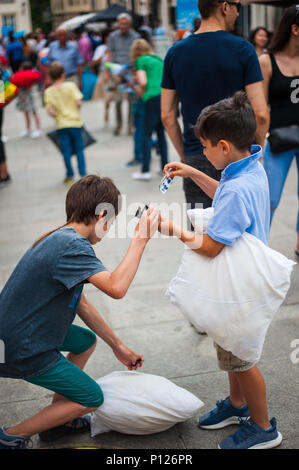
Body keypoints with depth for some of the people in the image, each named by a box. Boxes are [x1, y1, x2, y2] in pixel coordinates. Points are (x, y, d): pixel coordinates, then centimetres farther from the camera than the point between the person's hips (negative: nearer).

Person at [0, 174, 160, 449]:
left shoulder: (61, 239, 9)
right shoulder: (72, 246, -23)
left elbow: (80, 303, 15)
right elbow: (116, 287, -37)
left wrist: (118, 346, 20)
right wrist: (140, 238, -26)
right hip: (23, 351, -10)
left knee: (87, 342, 28)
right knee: (92, 398, 6)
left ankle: (56, 420, 34)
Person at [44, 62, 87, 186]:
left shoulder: (48, 91, -4)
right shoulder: (71, 85, -8)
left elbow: (50, 111, -11)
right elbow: (78, 103, -14)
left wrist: (57, 116, 7)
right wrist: (74, 110, 5)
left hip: (61, 124, 1)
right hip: (75, 122, -1)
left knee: (66, 151, 8)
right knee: (79, 149, 11)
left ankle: (70, 176, 15)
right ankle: (83, 173, 11)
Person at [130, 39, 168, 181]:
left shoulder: (141, 61, 4)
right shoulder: (159, 59, 22)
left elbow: (143, 82, -7)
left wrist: (143, 94, 12)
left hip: (153, 98, -6)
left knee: (147, 134, -2)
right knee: (161, 133, 15)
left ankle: (145, 171, -4)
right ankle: (165, 166, 16)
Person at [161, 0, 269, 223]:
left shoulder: (175, 53, 3)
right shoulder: (242, 49, -7)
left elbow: (167, 116, 5)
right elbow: (260, 113, -12)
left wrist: (185, 156, 13)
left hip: (196, 160, 3)